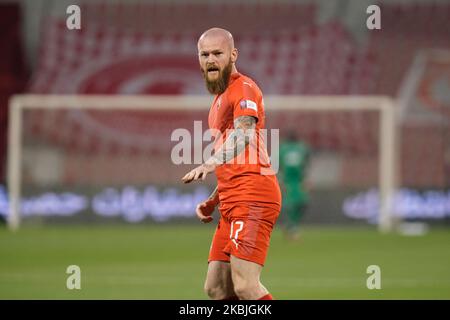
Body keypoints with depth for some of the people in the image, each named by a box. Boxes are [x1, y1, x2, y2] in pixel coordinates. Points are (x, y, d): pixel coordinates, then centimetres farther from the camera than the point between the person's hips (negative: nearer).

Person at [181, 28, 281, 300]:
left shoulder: (244, 88, -5)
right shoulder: (221, 97, 26)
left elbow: (244, 134, -27)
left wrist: (212, 163, -44)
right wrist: (213, 201, 20)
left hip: (253, 196, -10)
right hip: (233, 203, 10)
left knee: (245, 287, -20)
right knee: (216, 289, 5)